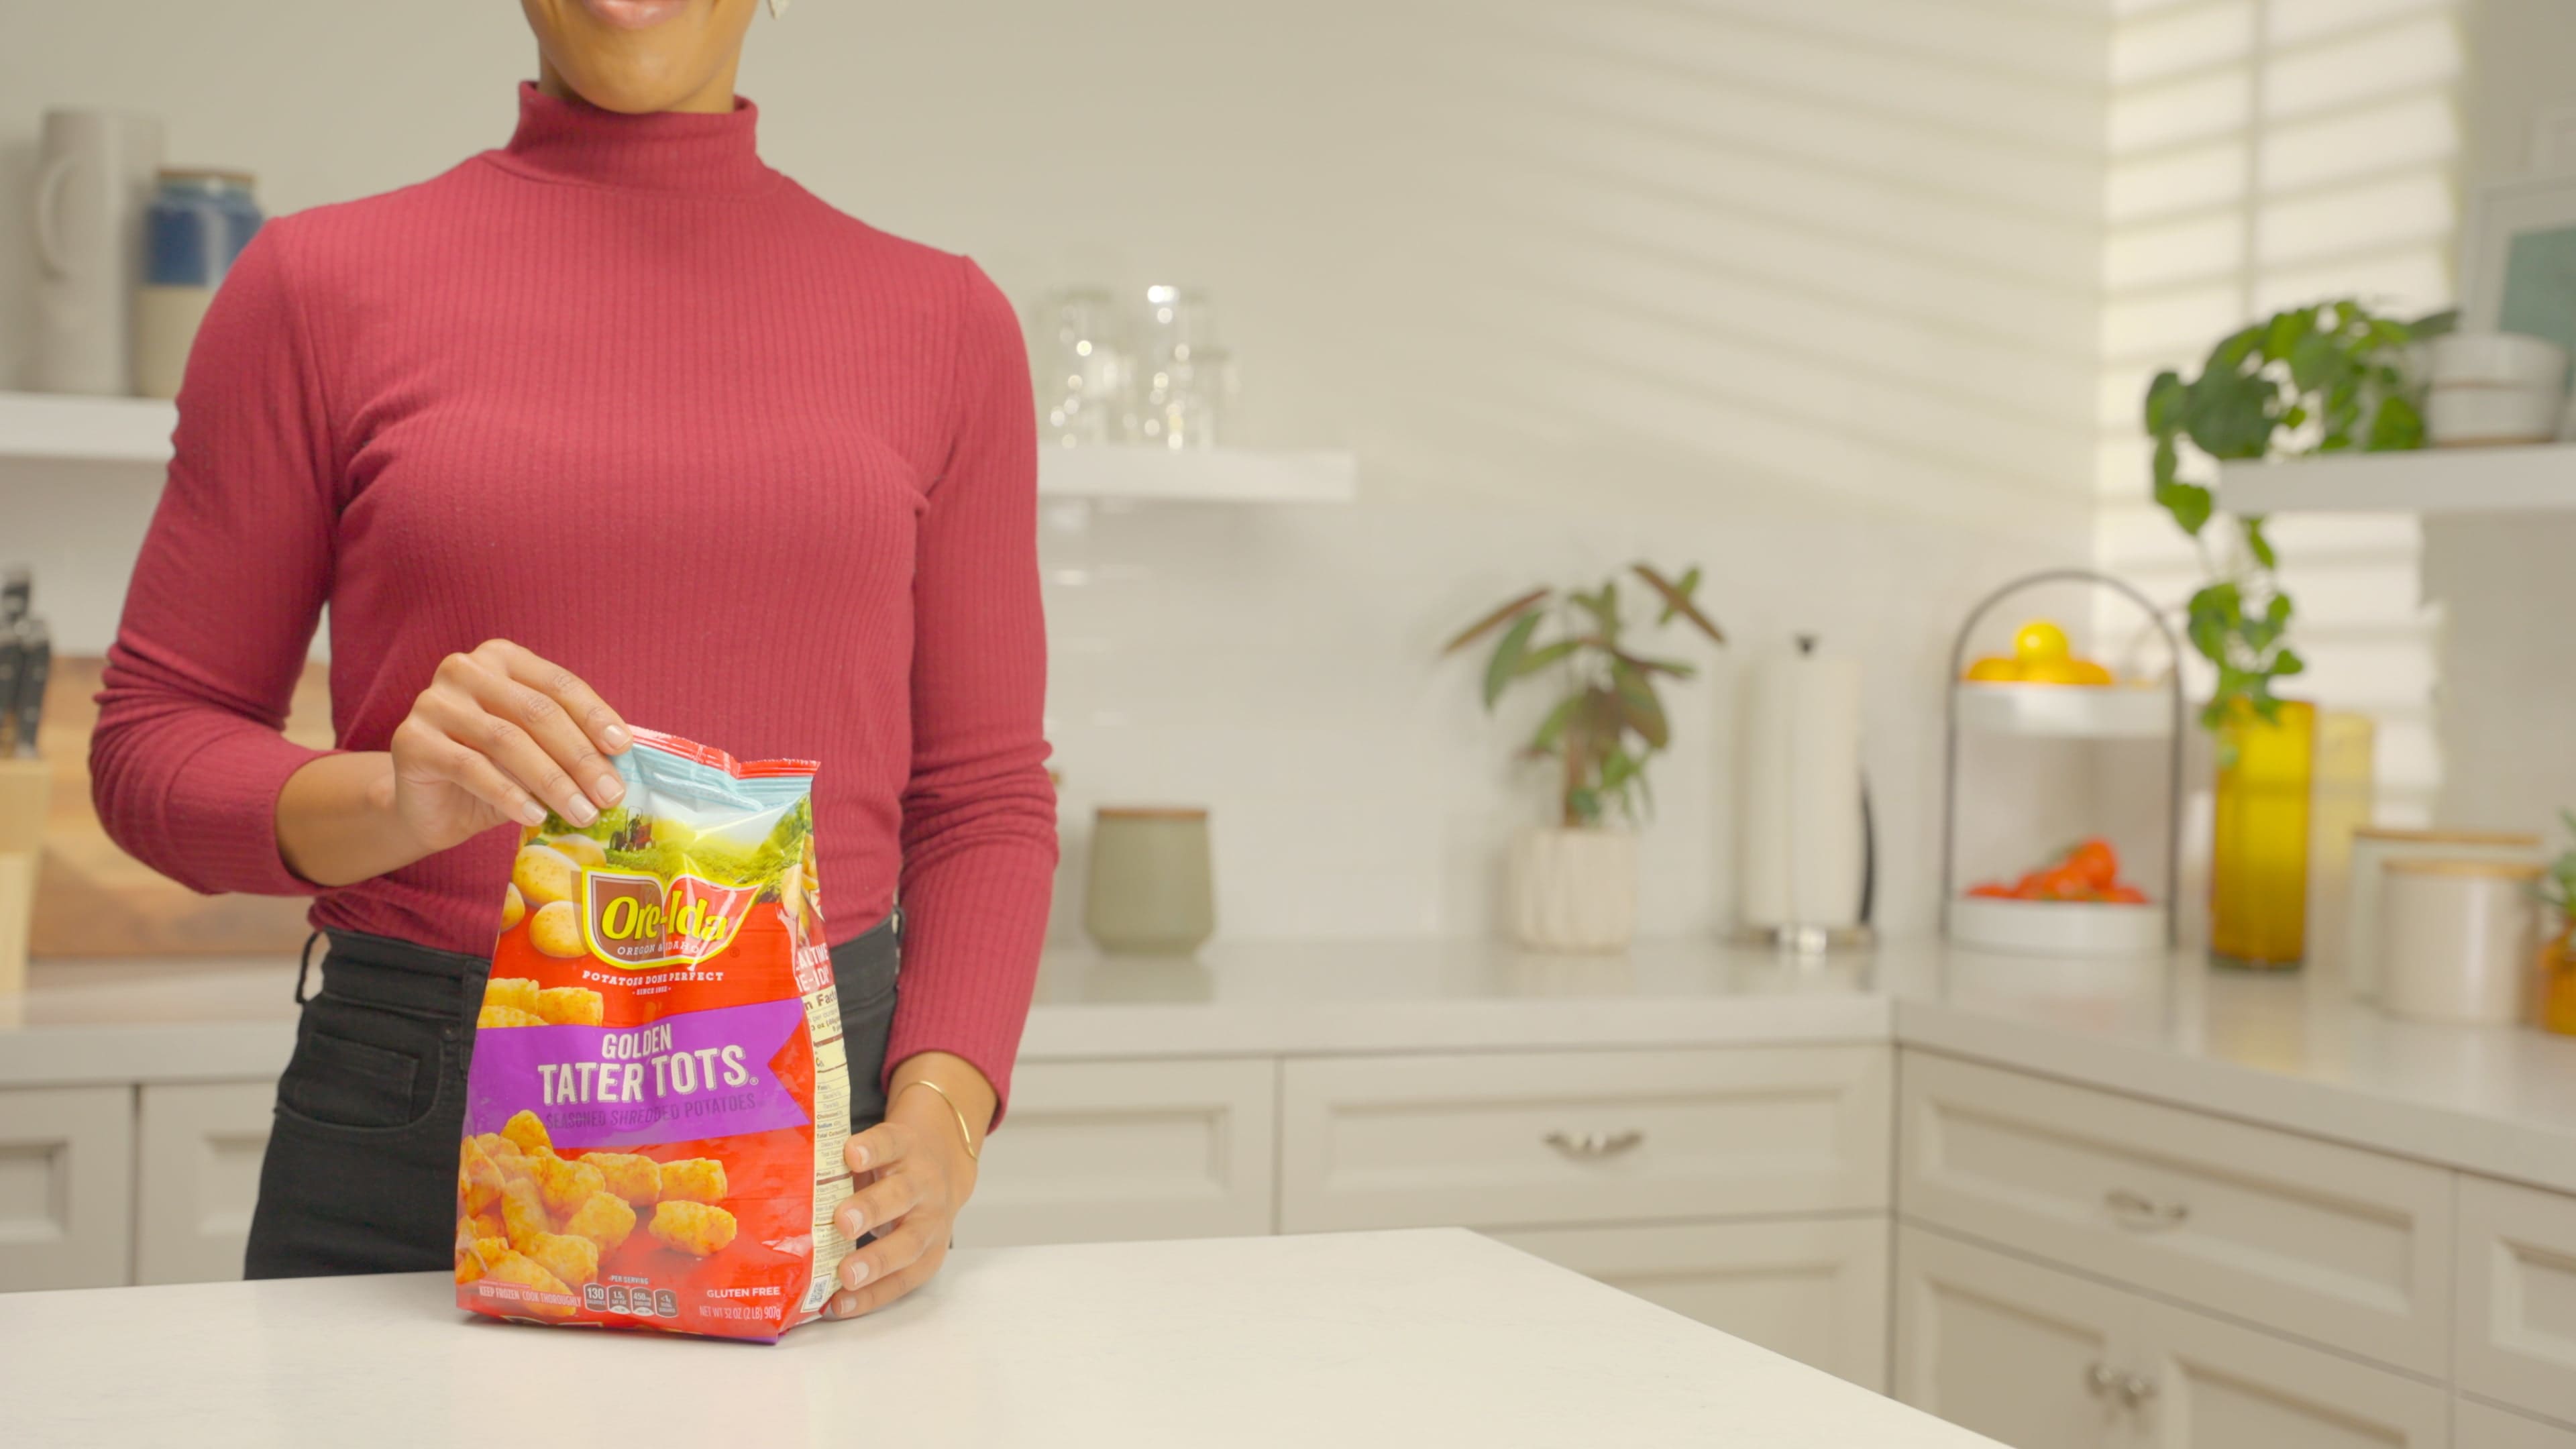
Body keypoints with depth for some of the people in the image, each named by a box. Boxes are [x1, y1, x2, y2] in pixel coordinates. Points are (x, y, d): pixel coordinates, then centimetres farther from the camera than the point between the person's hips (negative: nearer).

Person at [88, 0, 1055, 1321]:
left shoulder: (943, 320, 6)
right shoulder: (322, 284, 2)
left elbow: (985, 794, 7)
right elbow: (151, 744, 5)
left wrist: (941, 1121, -9)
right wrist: (393, 802, -16)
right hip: (414, 1123, -1)